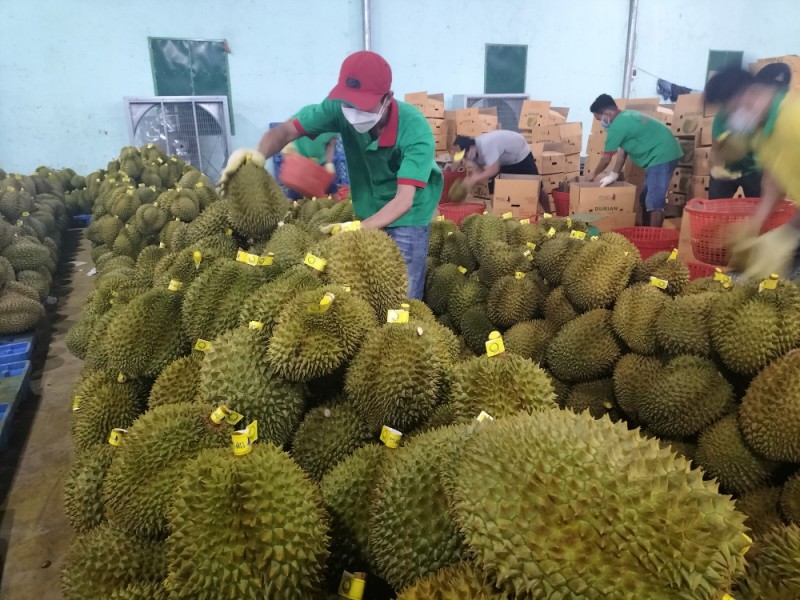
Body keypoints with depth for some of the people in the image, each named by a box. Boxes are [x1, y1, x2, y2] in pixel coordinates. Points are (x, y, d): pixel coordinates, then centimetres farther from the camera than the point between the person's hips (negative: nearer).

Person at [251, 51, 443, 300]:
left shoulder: (415, 130, -29)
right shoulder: (340, 109, -18)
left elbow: (404, 201, -34)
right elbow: (286, 131, -15)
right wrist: (257, 156, -37)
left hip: (407, 221, -4)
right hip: (366, 215, 4)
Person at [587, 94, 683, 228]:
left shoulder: (617, 126, -16)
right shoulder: (626, 117, 14)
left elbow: (606, 159, -6)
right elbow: (624, 151, 17)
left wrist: (594, 175, 10)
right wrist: (614, 174, 15)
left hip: (662, 155, -11)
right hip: (664, 153, 11)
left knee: (655, 202, -11)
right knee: (647, 198, 16)